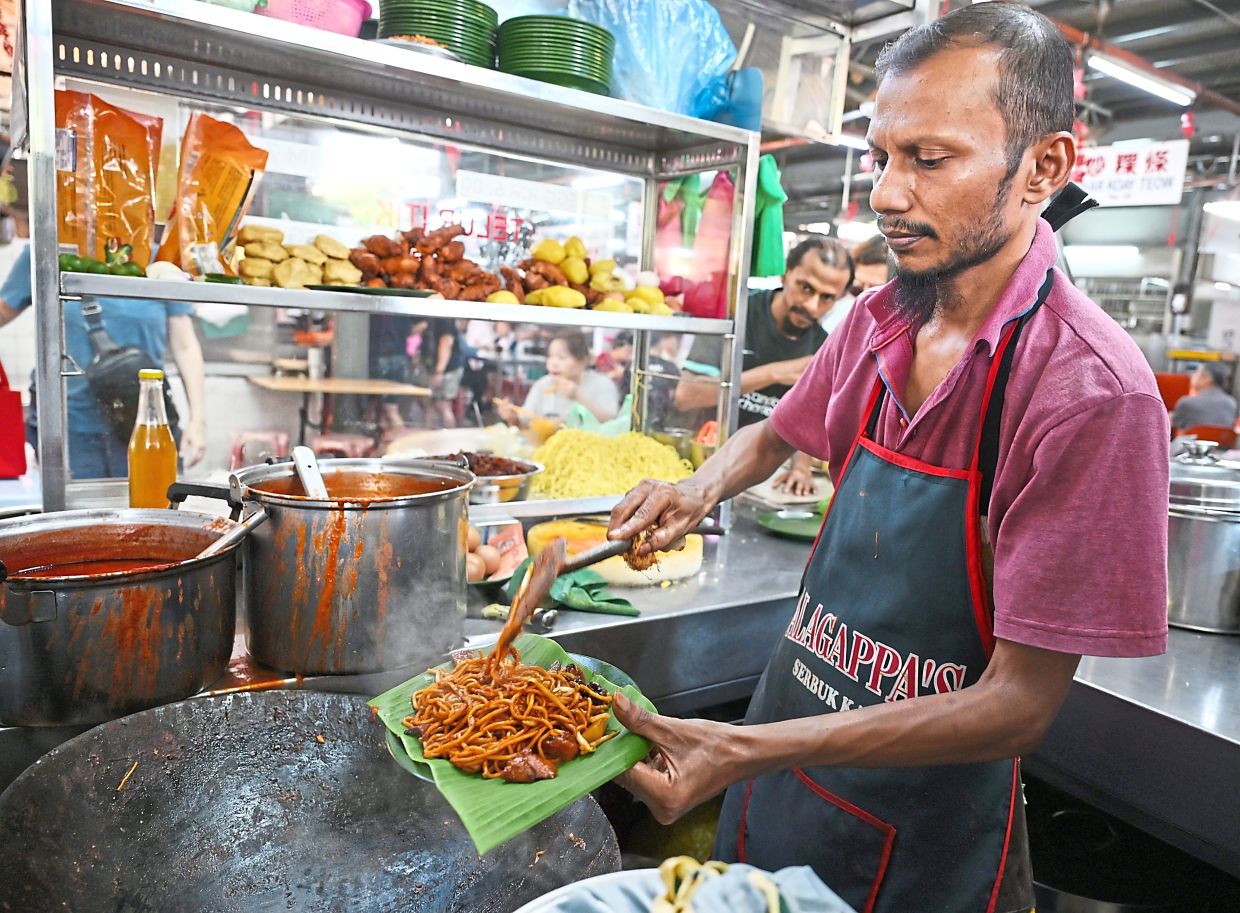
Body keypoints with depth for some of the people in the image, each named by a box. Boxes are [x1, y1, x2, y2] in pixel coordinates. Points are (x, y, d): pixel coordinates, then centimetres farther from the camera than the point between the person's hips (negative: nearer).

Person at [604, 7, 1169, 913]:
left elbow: (1020, 705, -24)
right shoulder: (875, 323, -6)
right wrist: (699, 491, -9)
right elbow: (775, 435, 13)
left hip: (922, 832, -5)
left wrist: (749, 751, -32)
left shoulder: (1093, 391, -25)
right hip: (782, 757, 6)